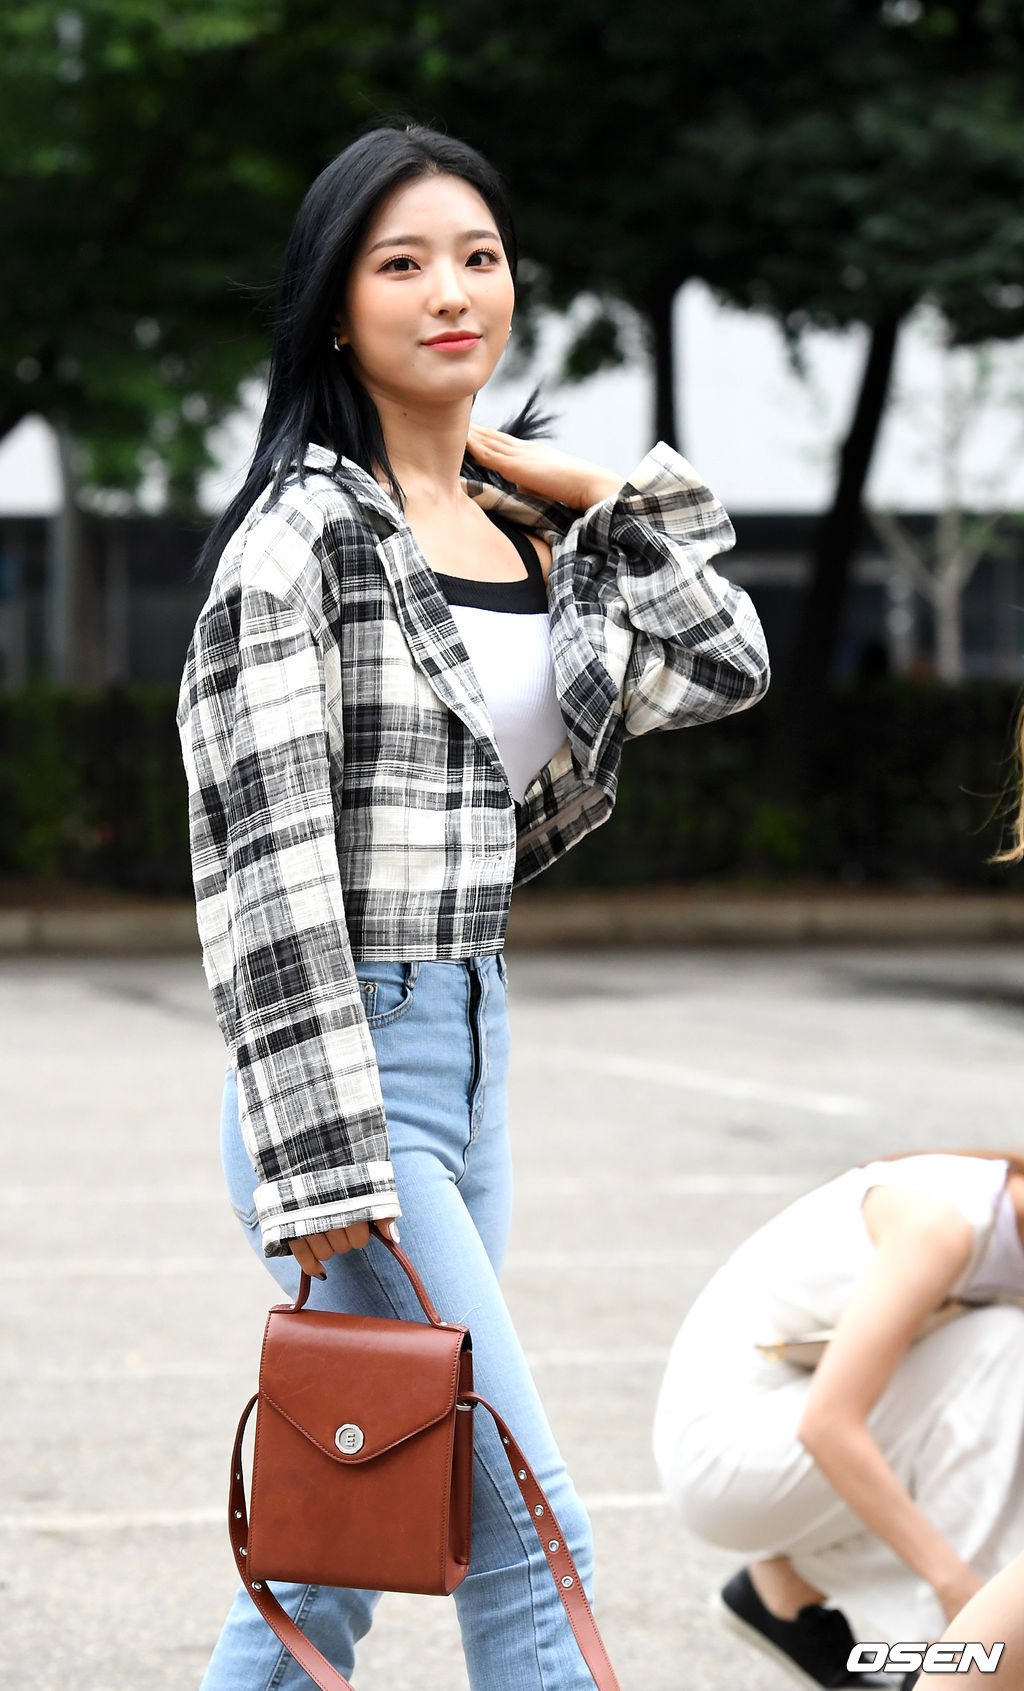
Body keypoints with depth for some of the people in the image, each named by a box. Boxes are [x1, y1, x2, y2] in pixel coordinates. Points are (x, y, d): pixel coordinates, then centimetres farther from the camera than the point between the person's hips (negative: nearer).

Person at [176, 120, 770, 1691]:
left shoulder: (527, 528, 11)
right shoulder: (303, 532, -11)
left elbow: (724, 670, 13)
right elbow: (263, 853, -15)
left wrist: (609, 493, 7)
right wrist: (322, 1157, -19)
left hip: (468, 1050, 8)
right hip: (344, 1066, -8)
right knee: (529, 1535, -8)